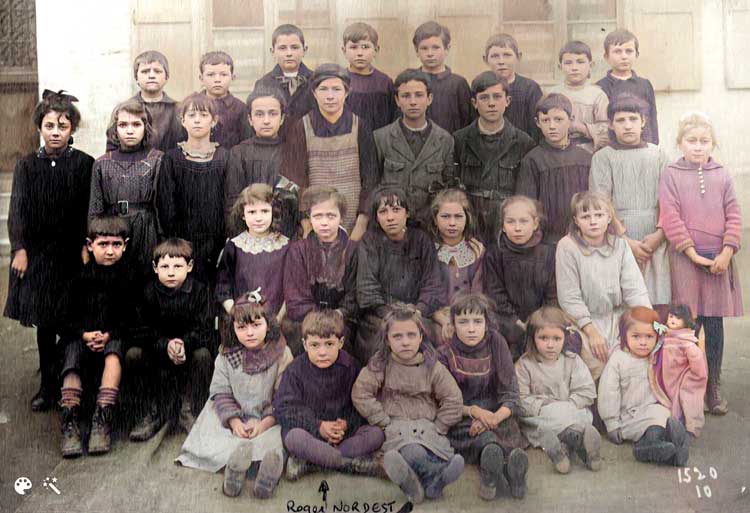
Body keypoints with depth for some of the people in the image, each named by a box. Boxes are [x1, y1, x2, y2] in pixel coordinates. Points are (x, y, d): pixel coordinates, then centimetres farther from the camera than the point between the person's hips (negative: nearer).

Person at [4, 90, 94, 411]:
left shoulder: (85, 164, -2)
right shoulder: (27, 166, 5)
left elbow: (89, 211, -2)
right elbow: (17, 210, 2)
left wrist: (86, 248, -11)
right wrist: (19, 249, -8)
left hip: (73, 253, -2)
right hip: (37, 252, 2)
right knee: (44, 323, 9)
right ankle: (48, 385, 19)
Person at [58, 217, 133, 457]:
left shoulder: (127, 278, -1)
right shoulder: (81, 277, 2)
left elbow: (129, 319, -3)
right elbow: (70, 317, 3)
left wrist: (109, 335, -19)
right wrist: (85, 335, -17)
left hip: (115, 335, -1)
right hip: (81, 335, 2)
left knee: (114, 350, -34)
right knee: (73, 352, -30)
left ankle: (103, 417, -38)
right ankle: (69, 420, -35)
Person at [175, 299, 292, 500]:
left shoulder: (282, 354, -7)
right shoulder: (226, 357, 1)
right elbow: (221, 392, -1)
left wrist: (265, 423, -21)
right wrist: (234, 421, -17)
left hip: (269, 420, -2)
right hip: (236, 418, 2)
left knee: (273, 441, -32)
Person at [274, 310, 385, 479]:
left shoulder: (350, 367, -1)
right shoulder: (295, 370, -5)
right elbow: (284, 408, -9)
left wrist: (347, 424, -18)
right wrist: (318, 426, -19)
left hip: (344, 431, 2)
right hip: (308, 430, -2)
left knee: (376, 434, -23)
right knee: (293, 438, -35)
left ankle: (308, 462, -27)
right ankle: (354, 464, -28)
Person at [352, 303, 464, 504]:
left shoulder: (432, 366, 6)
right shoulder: (380, 365, 4)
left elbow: (453, 400, 6)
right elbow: (361, 394, -4)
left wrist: (438, 427, -2)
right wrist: (385, 422, -7)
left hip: (427, 425, 2)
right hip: (396, 426, -2)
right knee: (415, 454, -36)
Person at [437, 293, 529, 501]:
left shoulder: (496, 345, 3)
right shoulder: (445, 355, 1)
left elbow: (511, 396, -2)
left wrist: (494, 417, -22)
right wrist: (473, 411, -21)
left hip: (498, 417, 2)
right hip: (461, 423, -2)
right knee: (486, 439, -35)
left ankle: (491, 473, -56)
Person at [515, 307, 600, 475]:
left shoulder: (573, 361, 5)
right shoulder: (524, 364, -1)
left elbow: (587, 392, -1)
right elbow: (520, 399, -8)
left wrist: (566, 407, -12)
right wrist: (543, 407, -17)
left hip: (571, 412, 2)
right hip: (538, 418, -1)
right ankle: (578, 437, -42)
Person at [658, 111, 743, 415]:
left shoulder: (721, 176, 8)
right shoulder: (671, 175, 0)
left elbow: (733, 215, 4)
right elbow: (671, 217, -7)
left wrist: (727, 252, -8)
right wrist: (692, 253, -12)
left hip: (718, 260, 3)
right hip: (685, 259, -2)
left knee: (715, 324, 7)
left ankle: (713, 386, 18)